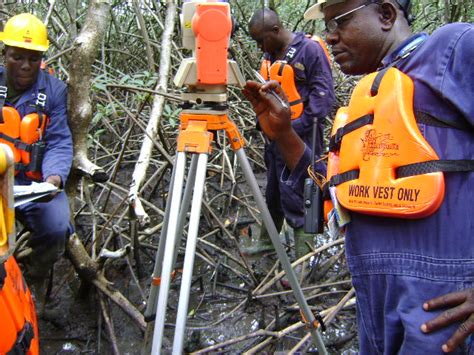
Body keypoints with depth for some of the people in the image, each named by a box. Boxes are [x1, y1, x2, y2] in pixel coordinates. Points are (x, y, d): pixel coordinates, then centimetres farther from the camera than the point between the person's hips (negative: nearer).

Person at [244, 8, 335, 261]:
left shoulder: (309, 49, -10)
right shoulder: (269, 56, 13)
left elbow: (323, 94, -14)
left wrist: (298, 126, -18)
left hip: (298, 137, -8)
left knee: (295, 198, -6)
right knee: (272, 192, 19)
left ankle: (304, 257, 6)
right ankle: (267, 240, 36)